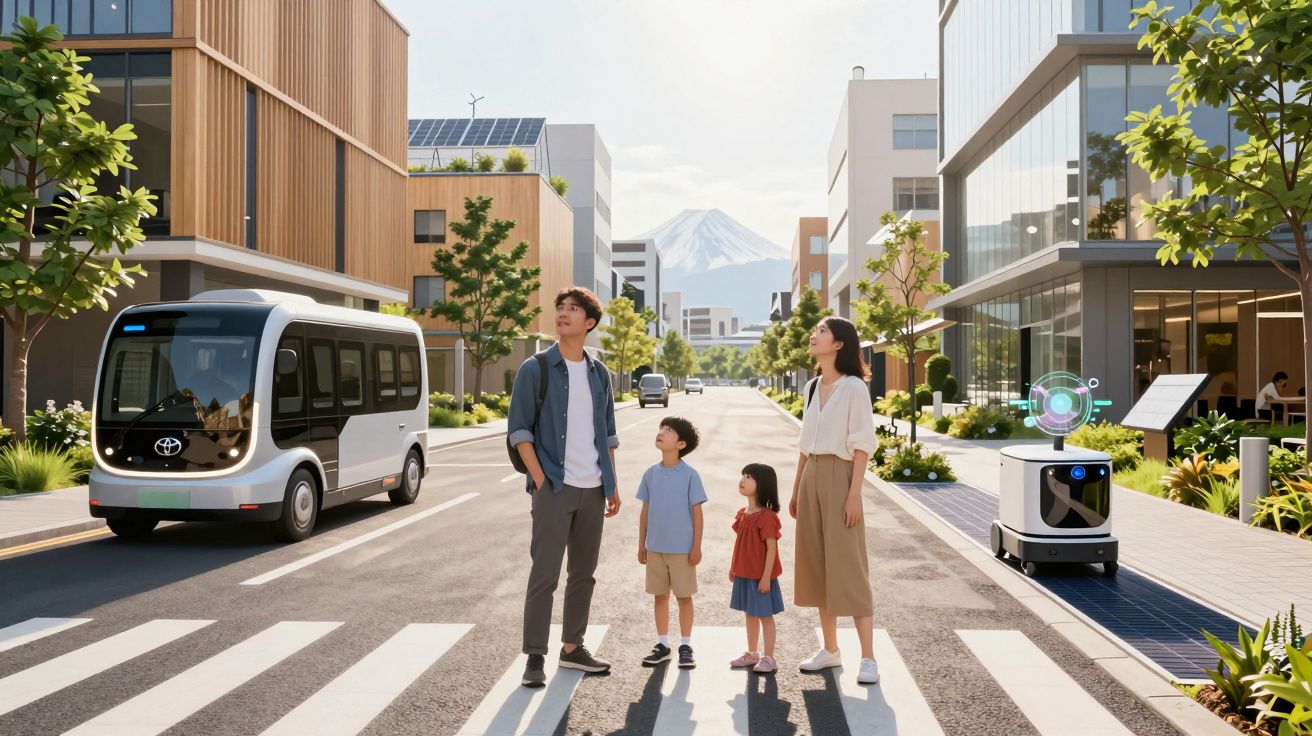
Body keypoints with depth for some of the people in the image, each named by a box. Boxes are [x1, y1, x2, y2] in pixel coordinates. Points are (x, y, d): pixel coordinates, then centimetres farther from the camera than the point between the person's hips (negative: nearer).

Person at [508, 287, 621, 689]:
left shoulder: (599, 374, 11)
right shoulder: (536, 369, -3)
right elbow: (518, 429, -6)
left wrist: (612, 485, 11)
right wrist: (541, 480, -12)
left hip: (592, 489, 5)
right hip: (555, 488, -5)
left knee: (584, 572, 12)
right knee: (544, 574, -4)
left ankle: (572, 648, 24)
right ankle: (535, 657, 4)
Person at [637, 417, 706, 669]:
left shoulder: (689, 475, -8)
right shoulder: (651, 474, 3)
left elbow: (696, 511, -6)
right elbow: (645, 511, 9)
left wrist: (697, 546, -7)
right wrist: (641, 544, 9)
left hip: (682, 548, -4)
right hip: (655, 547, 4)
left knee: (684, 596, 6)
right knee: (659, 595, 11)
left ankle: (685, 646, 17)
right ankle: (662, 644, 22)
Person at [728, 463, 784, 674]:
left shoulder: (767, 516, -19)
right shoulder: (743, 514, 6)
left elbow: (771, 548, -19)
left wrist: (766, 576, -20)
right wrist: (733, 567, 16)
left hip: (761, 576, -8)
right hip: (744, 574, 8)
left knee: (765, 615, 3)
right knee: (749, 614, 18)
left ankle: (768, 658, 13)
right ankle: (752, 654, 31)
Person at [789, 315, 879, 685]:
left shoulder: (854, 387, -7)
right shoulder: (812, 387, 13)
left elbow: (862, 444, -11)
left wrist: (854, 493, -16)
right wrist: (796, 489, 16)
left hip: (839, 476, -7)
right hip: (811, 477, 7)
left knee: (849, 567, -6)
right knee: (817, 564, 10)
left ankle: (868, 657, 1)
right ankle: (830, 649, 20)